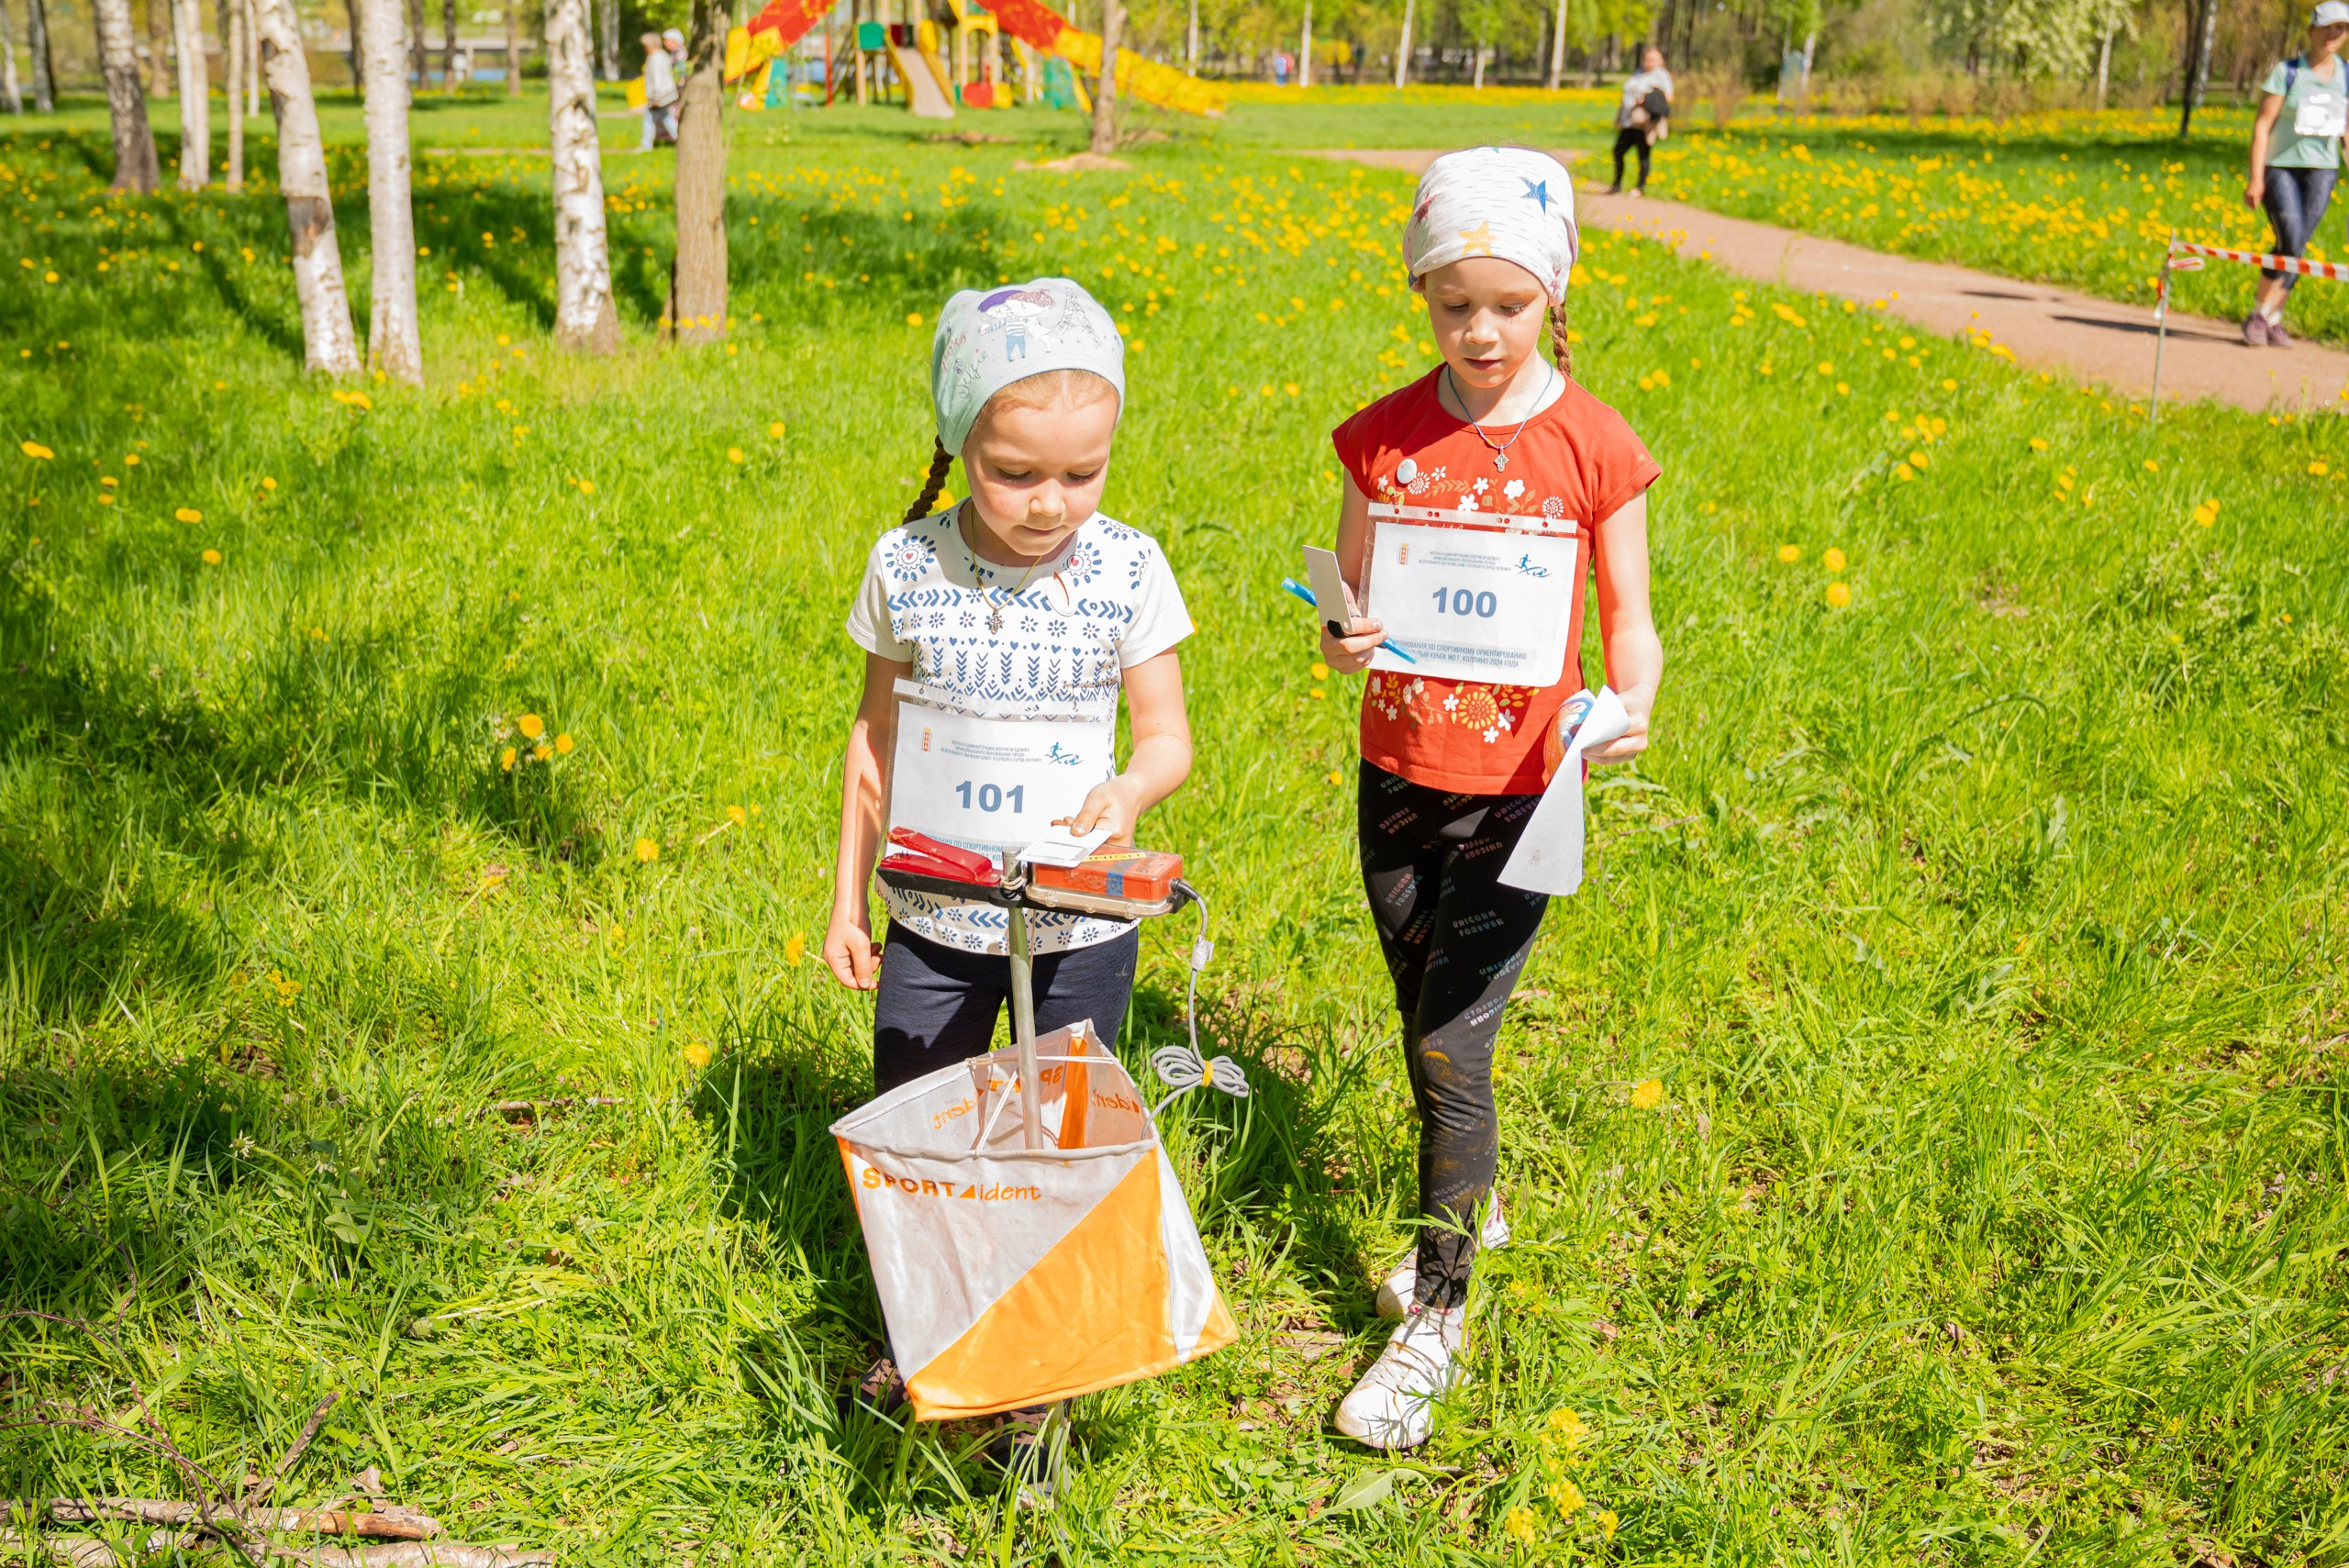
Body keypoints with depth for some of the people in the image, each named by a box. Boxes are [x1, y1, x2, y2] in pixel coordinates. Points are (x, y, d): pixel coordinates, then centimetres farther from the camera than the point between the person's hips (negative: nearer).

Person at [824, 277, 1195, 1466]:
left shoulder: (1127, 571, -11)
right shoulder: (907, 567, -8)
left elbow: (1168, 735, -5)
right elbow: (876, 734, 3)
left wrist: (1131, 789, -28)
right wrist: (848, 896, 5)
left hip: (1079, 929, -1)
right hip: (934, 920, 1)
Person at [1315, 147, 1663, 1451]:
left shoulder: (1592, 446, -8)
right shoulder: (1384, 436, -1)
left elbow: (1627, 620, -1)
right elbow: (1346, 602, 5)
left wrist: (1631, 704, -22)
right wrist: (1340, 644, -18)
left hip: (1517, 791, -3)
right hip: (1395, 778, 4)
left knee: (1453, 1047, -6)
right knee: (1424, 1030, 17)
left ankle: (1435, 1316, 9)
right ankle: (1472, 1206, 43)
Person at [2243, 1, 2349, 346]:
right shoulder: (2287, 72, -7)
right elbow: (2262, 126, -8)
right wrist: (2255, 178, -14)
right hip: (2280, 166, -4)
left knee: (2297, 249, -1)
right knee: (2289, 242, -17)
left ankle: (2271, 319, 10)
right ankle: (2257, 314, -2)